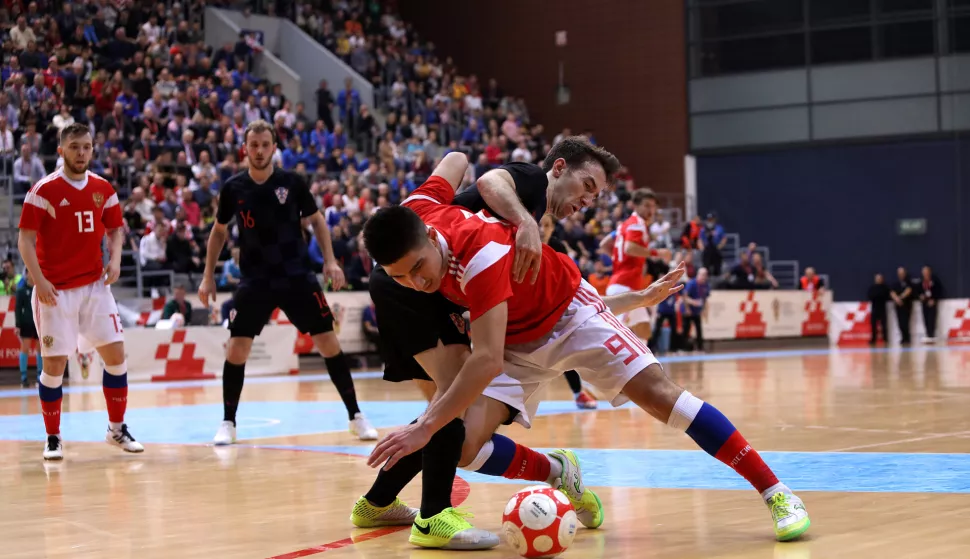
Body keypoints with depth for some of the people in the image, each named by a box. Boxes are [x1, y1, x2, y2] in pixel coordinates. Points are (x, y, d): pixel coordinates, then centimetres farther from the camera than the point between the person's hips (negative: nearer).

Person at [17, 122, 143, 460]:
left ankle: (117, 429, 15)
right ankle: (53, 438, 10)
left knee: (116, 354, 1)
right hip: (55, 290, -4)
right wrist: (38, 280, -19)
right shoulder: (44, 190, -9)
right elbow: (25, 239, -9)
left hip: (94, 286, 4)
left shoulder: (103, 189, 5)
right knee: (54, 363, -3)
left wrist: (115, 259, -4)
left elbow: (115, 229, 15)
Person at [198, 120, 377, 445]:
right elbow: (219, 231, 12)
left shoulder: (292, 183, -6)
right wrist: (208, 276, 9)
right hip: (254, 280, 0)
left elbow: (317, 221, 6)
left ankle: (355, 416, 7)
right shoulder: (233, 189, -3)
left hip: (297, 276, 0)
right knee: (237, 346, -7)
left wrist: (330, 261, -6)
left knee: (328, 340, -3)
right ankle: (228, 423, 8)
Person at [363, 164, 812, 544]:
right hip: (512, 338, 6)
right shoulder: (416, 211, -20)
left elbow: (488, 361, -46)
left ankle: (775, 492, -9)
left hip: (567, 313, -6)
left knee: (657, 394, -17)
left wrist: (424, 428, -50)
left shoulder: (480, 253, -40)